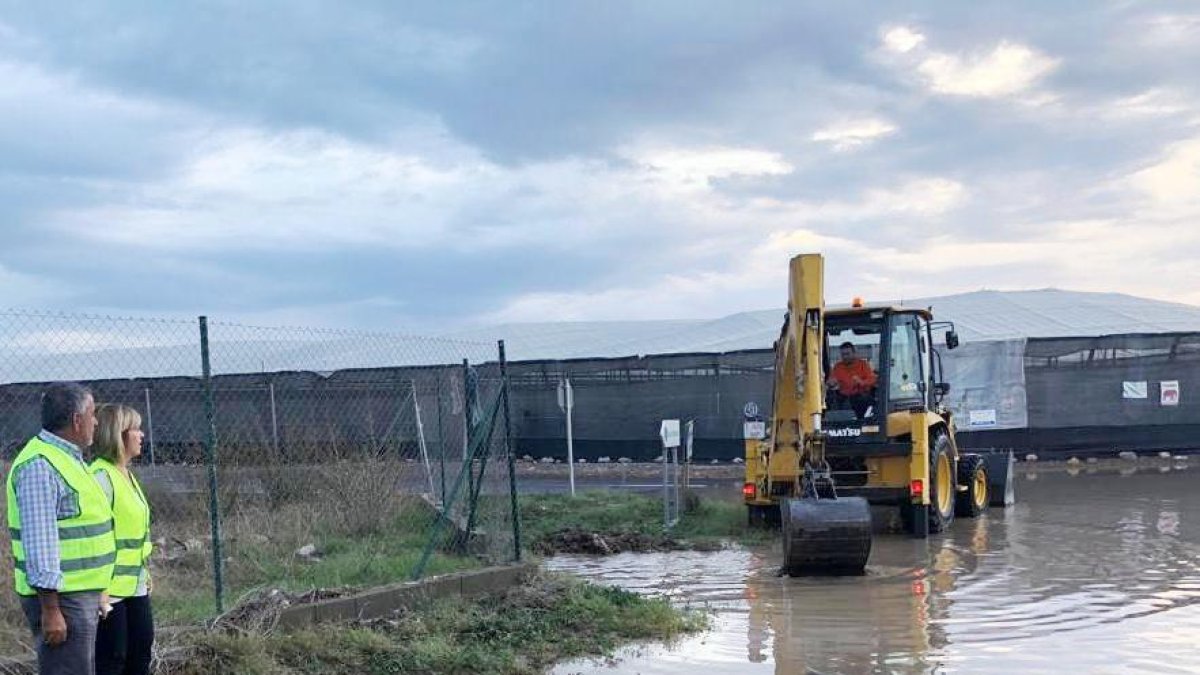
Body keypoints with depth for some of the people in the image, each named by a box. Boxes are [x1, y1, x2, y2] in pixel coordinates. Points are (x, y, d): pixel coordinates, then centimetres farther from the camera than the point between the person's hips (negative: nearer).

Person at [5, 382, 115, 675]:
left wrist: (98, 595, 24)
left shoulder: (68, 459, 16)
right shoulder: (40, 466, -18)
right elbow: (39, 543, -22)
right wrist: (50, 610, -23)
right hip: (60, 597, -11)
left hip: (83, 595, 11)